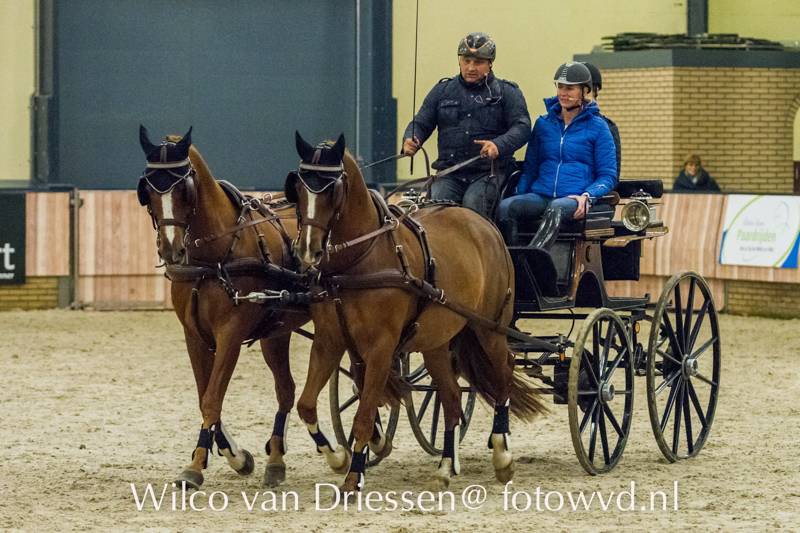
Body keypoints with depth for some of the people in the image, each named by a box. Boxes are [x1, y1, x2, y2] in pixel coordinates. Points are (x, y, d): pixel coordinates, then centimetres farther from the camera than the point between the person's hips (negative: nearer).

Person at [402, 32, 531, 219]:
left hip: (490, 172, -3)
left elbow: (522, 126, -4)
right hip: (450, 173, 3)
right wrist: (411, 141, -9)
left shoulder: (506, 92, 8)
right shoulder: (443, 90, 17)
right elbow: (422, 122, 16)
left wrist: (499, 146, -25)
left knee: (472, 204, -30)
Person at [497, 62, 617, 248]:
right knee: (506, 207, -29)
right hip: (541, 195, 4)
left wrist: (586, 196, -13)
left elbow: (608, 176, 6)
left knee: (556, 209, -41)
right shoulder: (543, 124, 18)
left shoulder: (597, 127, 7)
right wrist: (520, 195, 4)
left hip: (575, 199, -4)